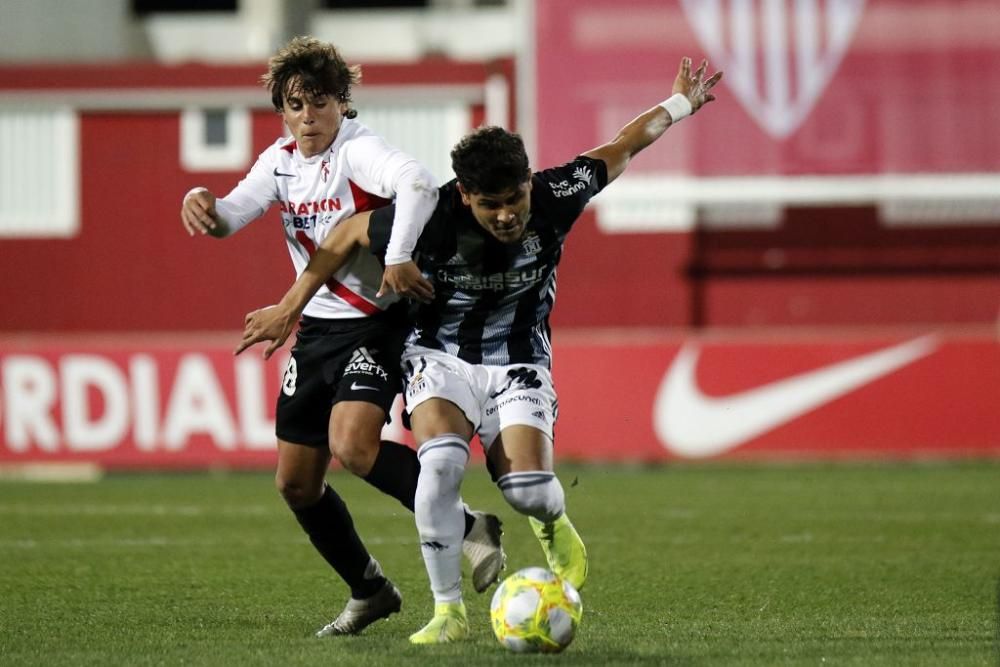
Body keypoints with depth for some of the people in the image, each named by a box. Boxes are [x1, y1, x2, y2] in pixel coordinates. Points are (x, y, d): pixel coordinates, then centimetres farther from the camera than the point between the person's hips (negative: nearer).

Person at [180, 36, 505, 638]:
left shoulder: (358, 152, -17)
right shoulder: (281, 161, 6)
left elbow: (418, 183, -36)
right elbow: (231, 217, -1)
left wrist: (399, 257, -47)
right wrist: (202, 203, -24)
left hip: (378, 322, -8)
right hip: (317, 327, 8)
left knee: (352, 444, -30)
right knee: (296, 482, 10)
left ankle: (469, 527, -14)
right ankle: (370, 590, 28)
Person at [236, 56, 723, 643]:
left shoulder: (554, 198, -20)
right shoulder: (431, 218, -25)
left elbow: (621, 148, -1)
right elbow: (348, 236, -8)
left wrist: (679, 105, 14)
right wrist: (290, 308, -2)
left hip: (518, 363, 1)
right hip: (441, 357, -1)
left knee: (528, 488, -19)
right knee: (441, 463, -30)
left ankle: (553, 523, 23)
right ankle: (449, 611, -16)